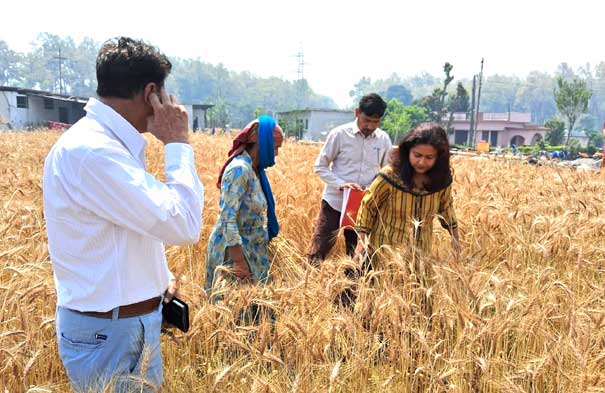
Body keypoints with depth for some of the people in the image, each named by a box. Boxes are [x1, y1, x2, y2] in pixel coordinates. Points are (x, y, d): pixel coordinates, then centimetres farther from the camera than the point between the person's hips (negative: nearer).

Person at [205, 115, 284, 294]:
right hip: (234, 250, -8)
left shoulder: (254, 169, 4)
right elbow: (227, 219, -25)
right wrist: (239, 263, -25)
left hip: (251, 249, 8)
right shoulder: (240, 169, -22)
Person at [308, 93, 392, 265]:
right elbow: (320, 166, -3)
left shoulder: (384, 140, 2)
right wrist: (340, 184, -19)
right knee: (318, 252, -1)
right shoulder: (340, 134, -7)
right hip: (334, 203, -3)